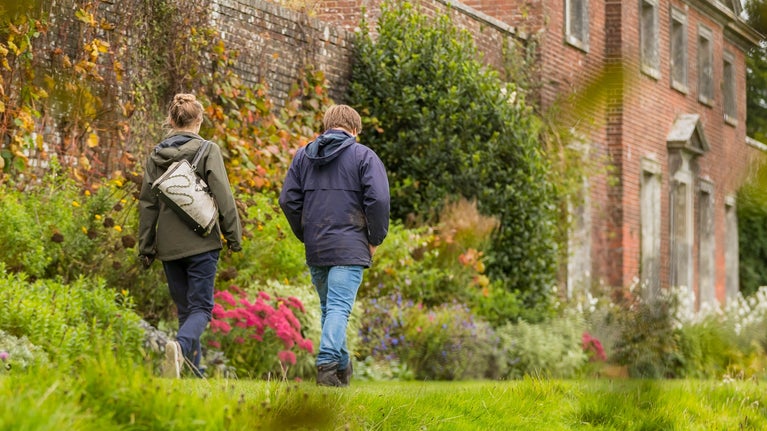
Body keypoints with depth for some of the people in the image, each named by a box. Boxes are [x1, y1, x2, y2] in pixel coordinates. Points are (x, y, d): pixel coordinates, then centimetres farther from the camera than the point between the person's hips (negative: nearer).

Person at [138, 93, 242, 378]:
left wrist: (146, 246, 13)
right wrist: (233, 235, -1)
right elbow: (223, 196, -9)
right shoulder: (207, 151, -4)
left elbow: (147, 203, 9)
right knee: (201, 307, -3)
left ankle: (195, 373, 9)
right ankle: (180, 345, -33)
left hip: (169, 246, 4)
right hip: (201, 242, -4)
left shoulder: (156, 155, 7)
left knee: (184, 309, 12)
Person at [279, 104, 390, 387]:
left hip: (315, 249, 5)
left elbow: (288, 199, 9)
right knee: (339, 307, -9)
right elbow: (378, 199, -11)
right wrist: (375, 239, 0)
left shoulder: (303, 155, 13)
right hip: (349, 248, -4)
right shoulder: (364, 156, -1)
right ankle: (327, 363, -24)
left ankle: (342, 366, 23)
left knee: (328, 306, 17)